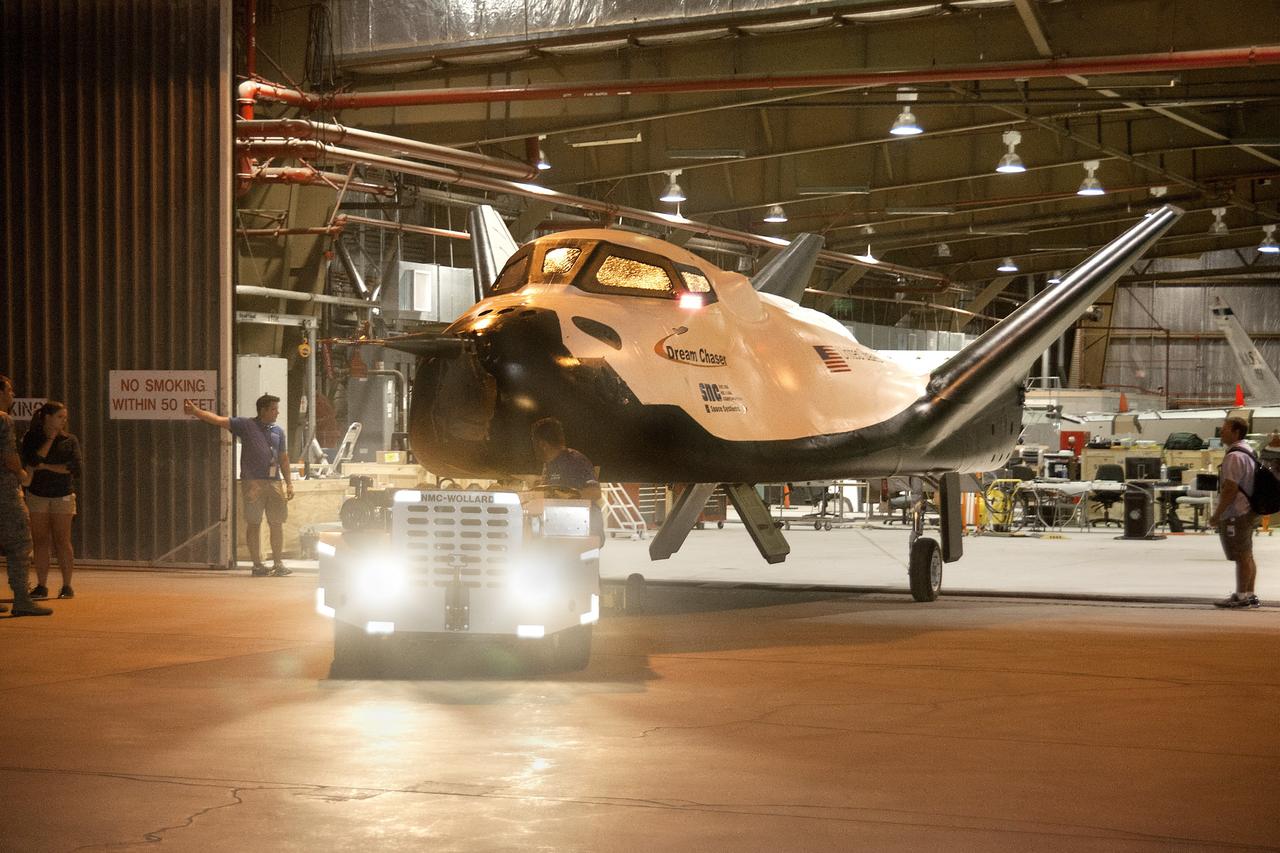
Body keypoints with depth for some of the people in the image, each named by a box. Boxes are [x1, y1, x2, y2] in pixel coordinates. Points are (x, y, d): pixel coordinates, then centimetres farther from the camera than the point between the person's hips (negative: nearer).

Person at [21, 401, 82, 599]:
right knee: (40, 542, 1)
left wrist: (46, 466, -11)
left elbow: (75, 467, -7)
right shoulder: (31, 438, 4)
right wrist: (50, 439, -9)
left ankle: (67, 586, -3)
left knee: (62, 541, -5)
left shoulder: (69, 440, 5)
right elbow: (32, 461, -13)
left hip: (62, 495, 0)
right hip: (37, 495, 1)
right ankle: (41, 586, 5)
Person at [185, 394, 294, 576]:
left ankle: (278, 564, 11)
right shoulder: (245, 425, 3)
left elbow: (283, 459, 18)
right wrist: (195, 411, -14)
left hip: (274, 482, 4)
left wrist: (289, 483, 12)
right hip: (252, 481, -4)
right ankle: (257, 564, 5)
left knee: (277, 523, 3)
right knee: (253, 523, -1)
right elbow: (218, 420, -3)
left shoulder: (278, 431, 15)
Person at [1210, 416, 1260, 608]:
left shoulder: (1234, 456, -19)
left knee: (1242, 557, -5)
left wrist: (1217, 515, -17)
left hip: (1235, 514, -10)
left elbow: (1230, 489, -23)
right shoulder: (1247, 452, 15)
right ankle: (1249, 594, 18)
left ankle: (1241, 596, -1)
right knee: (1247, 556, 13)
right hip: (1246, 511, 10)